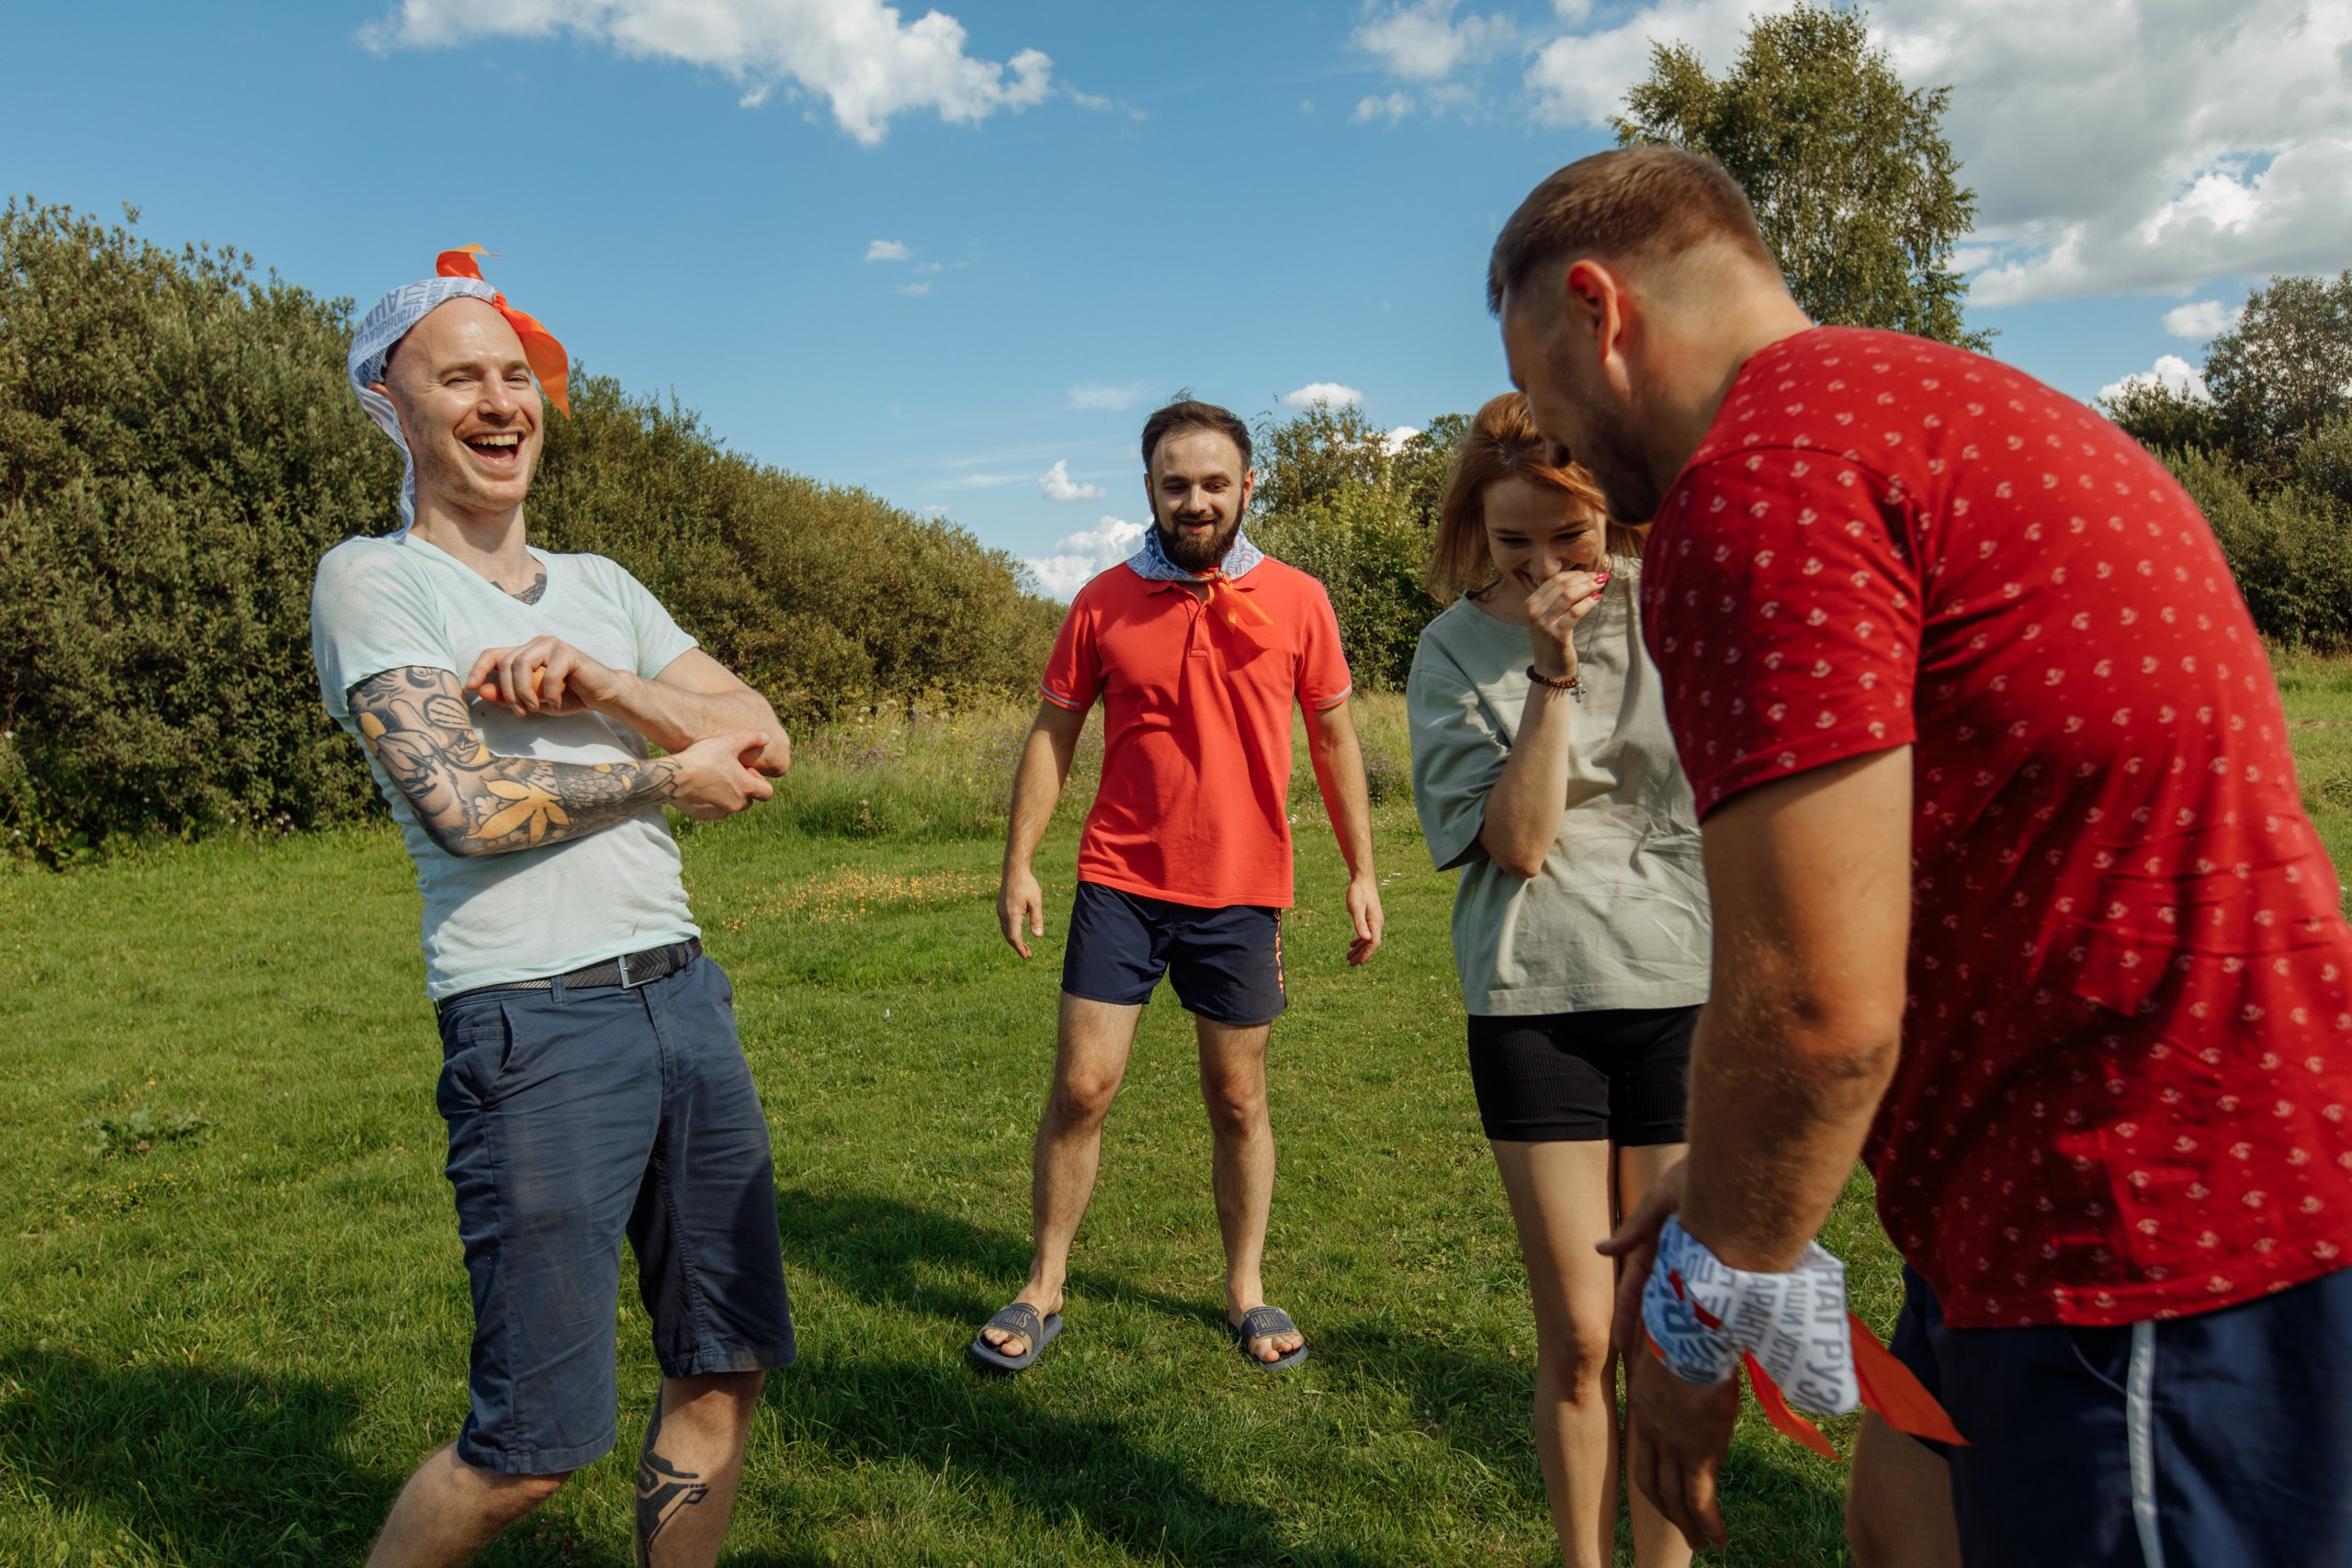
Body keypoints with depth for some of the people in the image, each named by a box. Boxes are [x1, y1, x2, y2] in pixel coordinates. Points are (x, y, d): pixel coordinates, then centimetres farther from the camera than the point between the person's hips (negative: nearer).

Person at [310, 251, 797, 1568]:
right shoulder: (373, 580, -1)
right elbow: (465, 806, -14)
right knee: (534, 1449, -1)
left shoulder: (601, 588, 17)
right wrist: (672, 776, -4)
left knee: (726, 1370, 12)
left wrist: (596, 679, -8)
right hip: (536, 1023, -6)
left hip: (684, 996, 6)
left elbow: (764, 743, 7)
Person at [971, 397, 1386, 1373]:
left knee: (1238, 1101, 10)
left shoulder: (1296, 601, 1)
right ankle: (1043, 1291, 19)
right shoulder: (1103, 602, 0)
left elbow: (1335, 739, 8)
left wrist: (1362, 872, 6)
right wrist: (1018, 863, 0)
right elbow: (1053, 735, 6)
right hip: (1120, 884, 0)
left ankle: (1247, 1291, 28)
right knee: (1081, 1088, 0)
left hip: (1242, 892, 0)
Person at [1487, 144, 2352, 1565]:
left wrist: (1703, 1317, -5)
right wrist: (1732, 1198, 18)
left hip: (2143, 1252, -10)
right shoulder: (1942, 402, 15)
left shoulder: (1755, 480, -18)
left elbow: (1814, 1007, -23)